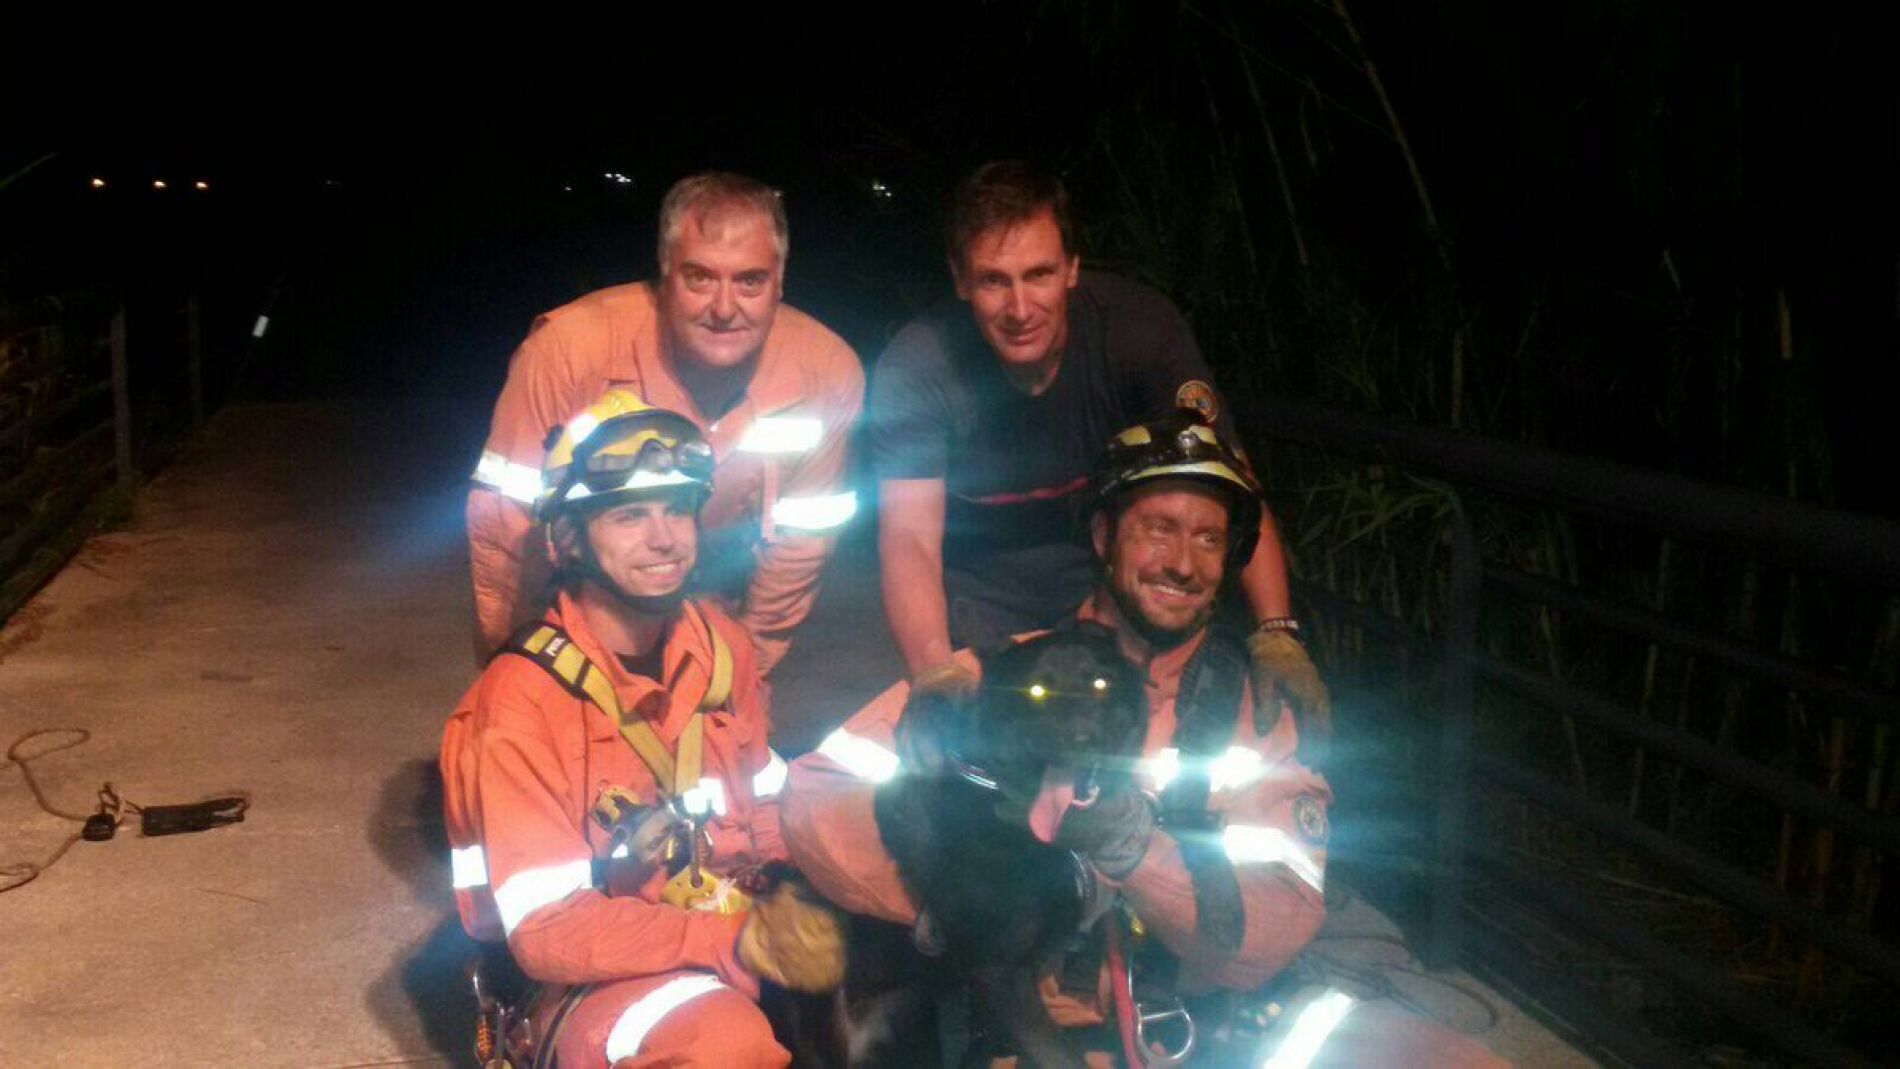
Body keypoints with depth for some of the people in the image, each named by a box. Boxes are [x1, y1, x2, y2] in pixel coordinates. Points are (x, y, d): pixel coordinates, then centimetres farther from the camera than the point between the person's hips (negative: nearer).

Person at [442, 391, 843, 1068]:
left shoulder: (718, 644, 1)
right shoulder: (522, 705, -19)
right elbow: (547, 932, -21)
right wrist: (744, 939, -29)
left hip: (738, 923, 7)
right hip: (593, 978, -6)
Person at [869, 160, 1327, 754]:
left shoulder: (1139, 326, -21)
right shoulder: (915, 369, -22)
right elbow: (909, 535, -27)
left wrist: (1275, 632, -35)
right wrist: (937, 677, -45)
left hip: (1111, 575, 1)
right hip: (981, 590, -1)